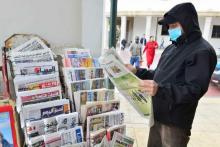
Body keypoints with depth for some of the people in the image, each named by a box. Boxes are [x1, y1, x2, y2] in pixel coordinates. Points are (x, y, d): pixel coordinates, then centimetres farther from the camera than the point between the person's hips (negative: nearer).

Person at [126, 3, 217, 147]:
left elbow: (194, 90, -24)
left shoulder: (202, 51, -15)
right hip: (158, 115, 8)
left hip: (175, 122, -8)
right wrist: (137, 71, 4)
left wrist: (160, 90, -37)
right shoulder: (172, 48, 13)